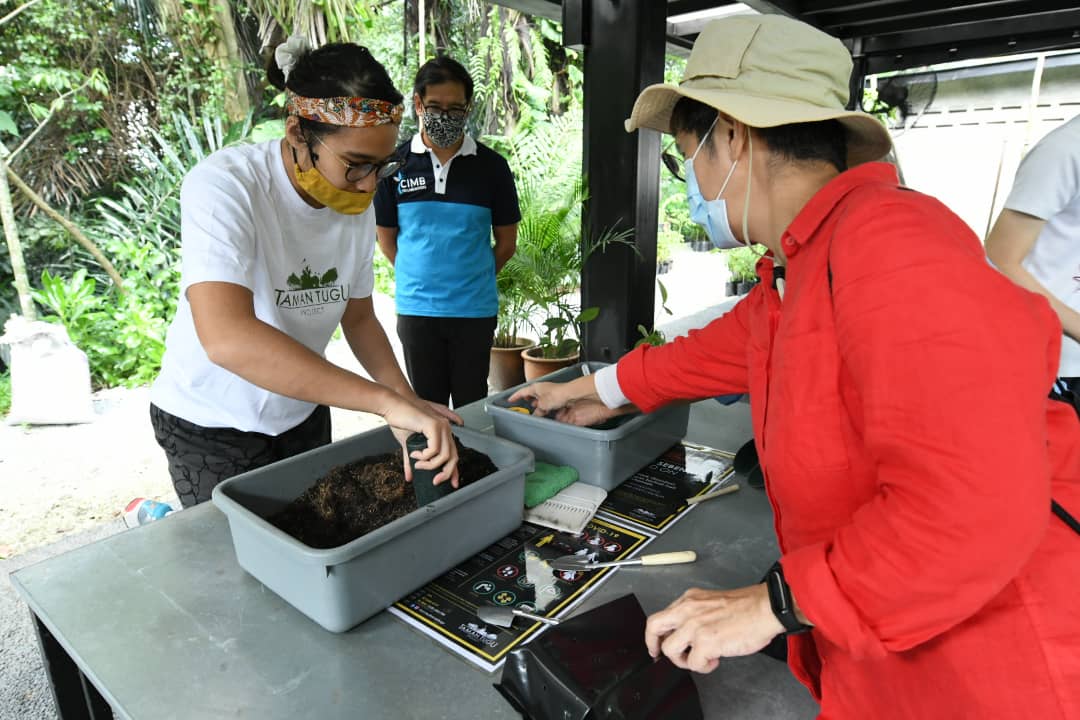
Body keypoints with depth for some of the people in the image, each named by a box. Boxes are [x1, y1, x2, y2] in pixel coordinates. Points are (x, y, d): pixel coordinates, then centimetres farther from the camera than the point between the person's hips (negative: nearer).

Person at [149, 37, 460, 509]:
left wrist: (406, 401, -15)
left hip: (303, 414, 6)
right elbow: (227, 338, -40)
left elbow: (358, 317, 1)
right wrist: (387, 401, -43)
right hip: (211, 428, -5)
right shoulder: (223, 186, -26)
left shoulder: (358, 203, -8)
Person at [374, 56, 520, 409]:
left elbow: (506, 241, 6)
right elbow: (387, 240, 8)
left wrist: (473, 277, 9)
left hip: (475, 309, 0)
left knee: (472, 407, 11)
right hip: (416, 309, 1)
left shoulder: (491, 166, 0)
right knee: (426, 408, 13)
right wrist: (418, 277, 9)